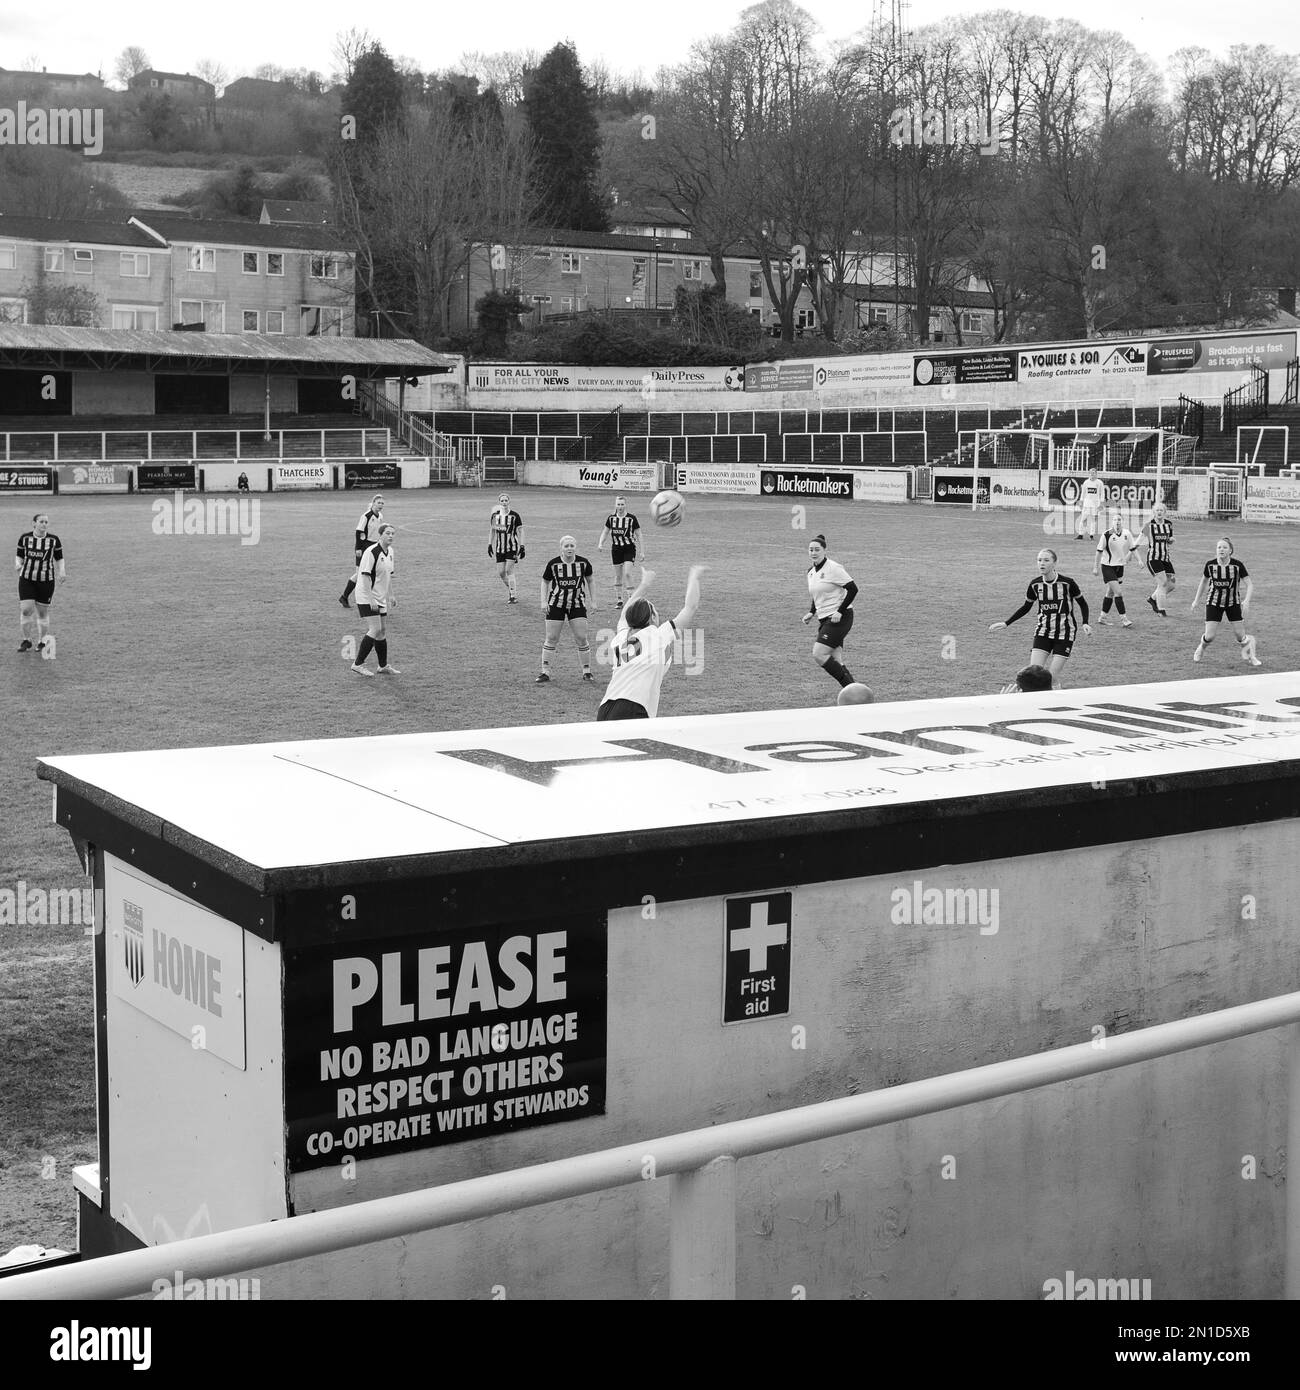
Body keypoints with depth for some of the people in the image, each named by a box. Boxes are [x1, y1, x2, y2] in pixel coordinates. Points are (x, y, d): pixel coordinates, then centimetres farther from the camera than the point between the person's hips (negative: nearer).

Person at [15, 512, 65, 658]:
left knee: (43, 612, 5)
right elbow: (19, 556, 8)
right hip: (27, 579, 0)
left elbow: (59, 559, 6)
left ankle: (42, 642, 21)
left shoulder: (54, 540, -5)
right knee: (26, 610, -9)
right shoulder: (24, 538, -3)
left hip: (46, 581, 0)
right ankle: (26, 641, 9)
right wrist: (18, 564, -13)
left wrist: (61, 572, -11)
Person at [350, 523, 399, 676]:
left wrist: (391, 595, 18)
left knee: (381, 631, 12)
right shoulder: (371, 552, -19)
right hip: (367, 598, -8)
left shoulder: (390, 552, 9)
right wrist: (370, 599, -25)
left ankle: (383, 666, 21)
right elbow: (365, 576, -21)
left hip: (380, 599, 8)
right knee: (375, 630, -15)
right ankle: (358, 663, -7)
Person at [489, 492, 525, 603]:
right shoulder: (495, 515, 4)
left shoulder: (515, 516, -7)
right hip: (499, 547, 4)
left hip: (512, 547, -4)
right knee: (501, 572, 2)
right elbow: (492, 530, 15)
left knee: (509, 570, -11)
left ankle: (512, 595, -5)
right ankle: (509, 590, 24)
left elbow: (520, 531, -3)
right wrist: (490, 544, 12)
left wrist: (522, 546, -8)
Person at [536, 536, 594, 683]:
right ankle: (545, 672, 8)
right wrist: (543, 602, -3)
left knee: (581, 638, -3)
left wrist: (591, 599, 8)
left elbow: (589, 580, 9)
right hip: (556, 605, 0)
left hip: (577, 605, 0)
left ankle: (587, 671, 12)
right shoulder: (553, 564, -9)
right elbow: (545, 581, 4)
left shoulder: (583, 562, -7)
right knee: (551, 638, -1)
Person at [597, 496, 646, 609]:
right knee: (618, 576, 6)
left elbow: (639, 535, -4)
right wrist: (600, 543, -6)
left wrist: (643, 552, -6)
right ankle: (619, 600, 16)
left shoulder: (632, 518, -9)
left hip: (629, 548, -3)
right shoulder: (611, 517, -1)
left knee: (627, 573, -18)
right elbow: (605, 532, 12)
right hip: (616, 548, 3)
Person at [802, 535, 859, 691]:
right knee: (835, 661, 1)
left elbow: (853, 589, -13)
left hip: (839, 618, -8)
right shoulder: (811, 572, 13)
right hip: (824, 619, 8)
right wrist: (811, 612, 11)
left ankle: (850, 687, -11)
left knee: (818, 655, -17)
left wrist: (840, 612, -18)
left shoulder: (834, 568, -12)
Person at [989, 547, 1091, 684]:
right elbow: (1026, 607, 13)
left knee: (1051, 677, -9)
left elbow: (1083, 604, 0)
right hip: (1043, 633, 3)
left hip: (1064, 634, -3)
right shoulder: (1035, 584, -3)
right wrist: (1006, 623, 6)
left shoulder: (1067, 583, -14)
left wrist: (1084, 624, -16)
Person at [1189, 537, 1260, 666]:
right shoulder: (1210, 565, -13)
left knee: (1240, 635, -2)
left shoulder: (1237, 565, -18)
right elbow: (1203, 581, 6)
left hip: (1233, 602, 0)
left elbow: (1250, 584, -17)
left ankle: (1249, 655, 29)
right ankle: (1201, 648, 29)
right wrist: (1196, 600, 8)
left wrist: (1247, 600, -33)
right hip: (1214, 602, 0)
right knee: (1210, 636, -7)